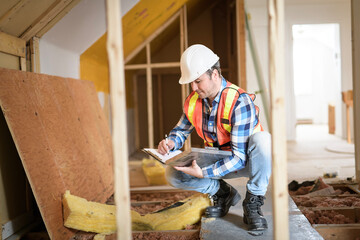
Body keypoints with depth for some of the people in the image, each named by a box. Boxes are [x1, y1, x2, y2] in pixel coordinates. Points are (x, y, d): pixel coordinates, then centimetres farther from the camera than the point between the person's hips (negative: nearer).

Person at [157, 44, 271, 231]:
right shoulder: (193, 101, -8)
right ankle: (223, 193, 7)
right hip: (217, 161, 5)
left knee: (262, 139, -38)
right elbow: (181, 130, 10)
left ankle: (253, 203, -19)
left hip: (245, 161, -5)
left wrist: (203, 173, -37)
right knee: (173, 174, -13)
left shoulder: (239, 102, -27)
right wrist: (171, 143, -15)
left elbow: (239, 157, -29)